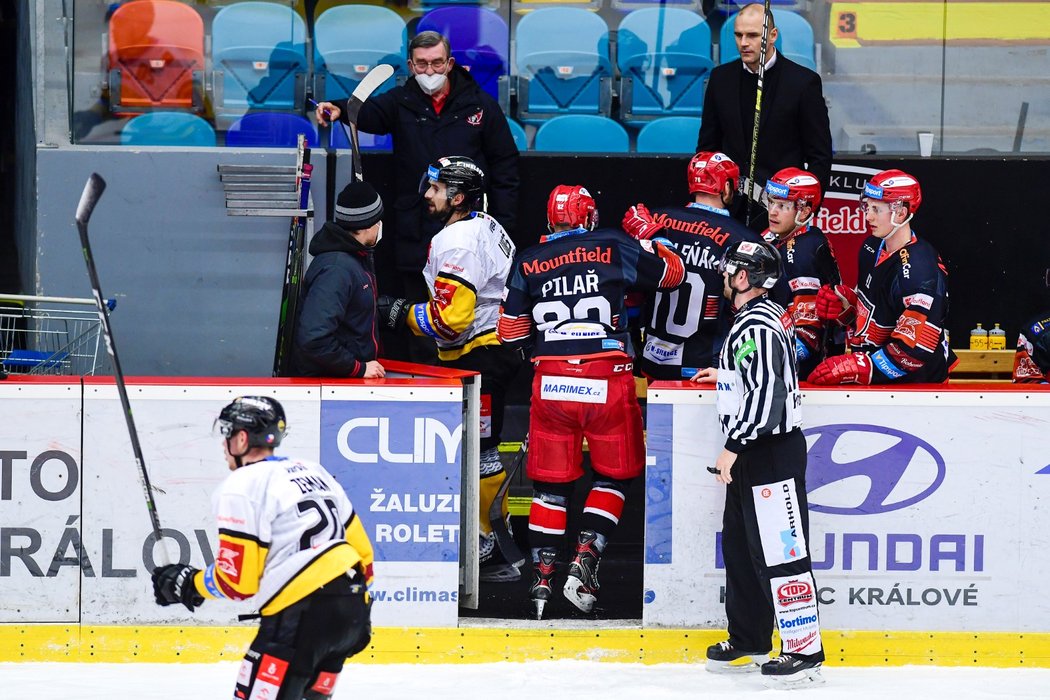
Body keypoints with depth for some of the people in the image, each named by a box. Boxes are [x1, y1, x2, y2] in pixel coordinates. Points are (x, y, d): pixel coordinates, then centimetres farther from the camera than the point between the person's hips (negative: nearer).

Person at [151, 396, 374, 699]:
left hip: (302, 615, -9)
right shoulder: (312, 471, 21)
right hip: (351, 606, 9)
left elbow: (237, 581, -7)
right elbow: (362, 551, 21)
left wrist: (188, 583, 10)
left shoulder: (242, 486, -4)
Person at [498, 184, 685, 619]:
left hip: (551, 383, 2)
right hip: (607, 382, -2)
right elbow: (672, 273, 14)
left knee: (550, 483, 10)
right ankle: (585, 560, -2)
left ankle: (542, 577, 7)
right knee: (614, 476, 13)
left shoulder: (528, 262, 7)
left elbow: (511, 334, 12)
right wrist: (648, 237, 30)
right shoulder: (614, 248, 2)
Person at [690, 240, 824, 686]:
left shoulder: (756, 326, -20)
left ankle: (805, 651, -5)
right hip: (755, 453, 11)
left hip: (771, 454, -11)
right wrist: (727, 376, 42)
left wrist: (733, 447, -22)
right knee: (740, 545, 17)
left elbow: (765, 395, -27)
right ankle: (749, 643, 26)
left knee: (779, 552, -8)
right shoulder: (768, 315, 12)